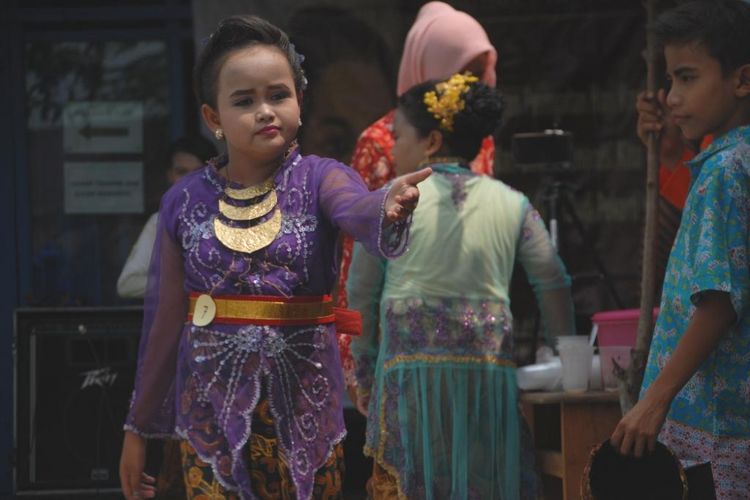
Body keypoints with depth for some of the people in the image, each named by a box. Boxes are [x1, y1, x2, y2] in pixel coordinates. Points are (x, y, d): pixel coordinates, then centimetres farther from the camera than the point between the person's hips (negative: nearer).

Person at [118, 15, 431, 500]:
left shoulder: (318, 179, -4)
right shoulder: (185, 200, 1)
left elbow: (357, 209, -29)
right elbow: (166, 318, 7)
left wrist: (387, 205, -54)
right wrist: (140, 425, 11)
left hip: (304, 406, -1)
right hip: (212, 408, 1)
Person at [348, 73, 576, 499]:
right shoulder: (511, 204, 9)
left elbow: (360, 296, 5)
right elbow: (555, 285, 8)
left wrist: (364, 374, 14)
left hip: (412, 375, -2)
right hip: (491, 377, 3)